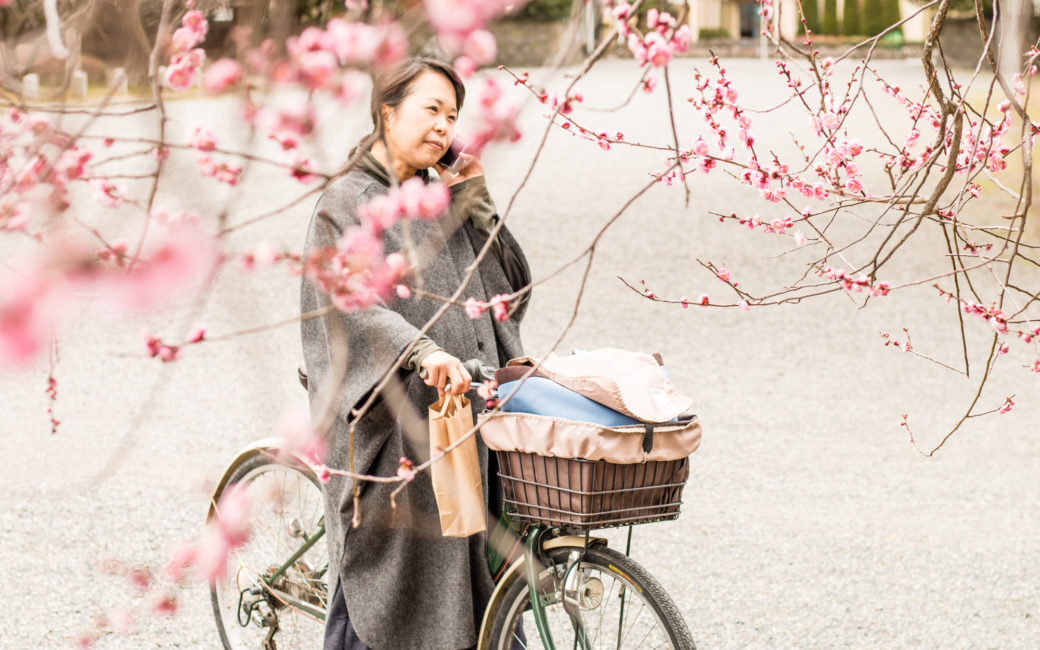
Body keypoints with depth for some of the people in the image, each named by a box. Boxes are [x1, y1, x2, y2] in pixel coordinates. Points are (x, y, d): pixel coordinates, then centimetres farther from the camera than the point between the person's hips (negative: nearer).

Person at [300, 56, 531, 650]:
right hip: (392, 427, -7)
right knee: (382, 579, -3)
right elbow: (350, 304, -20)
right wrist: (423, 351, -36)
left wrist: (475, 199, 4)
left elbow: (511, 281, 13)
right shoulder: (347, 204, -4)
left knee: (468, 568, 6)